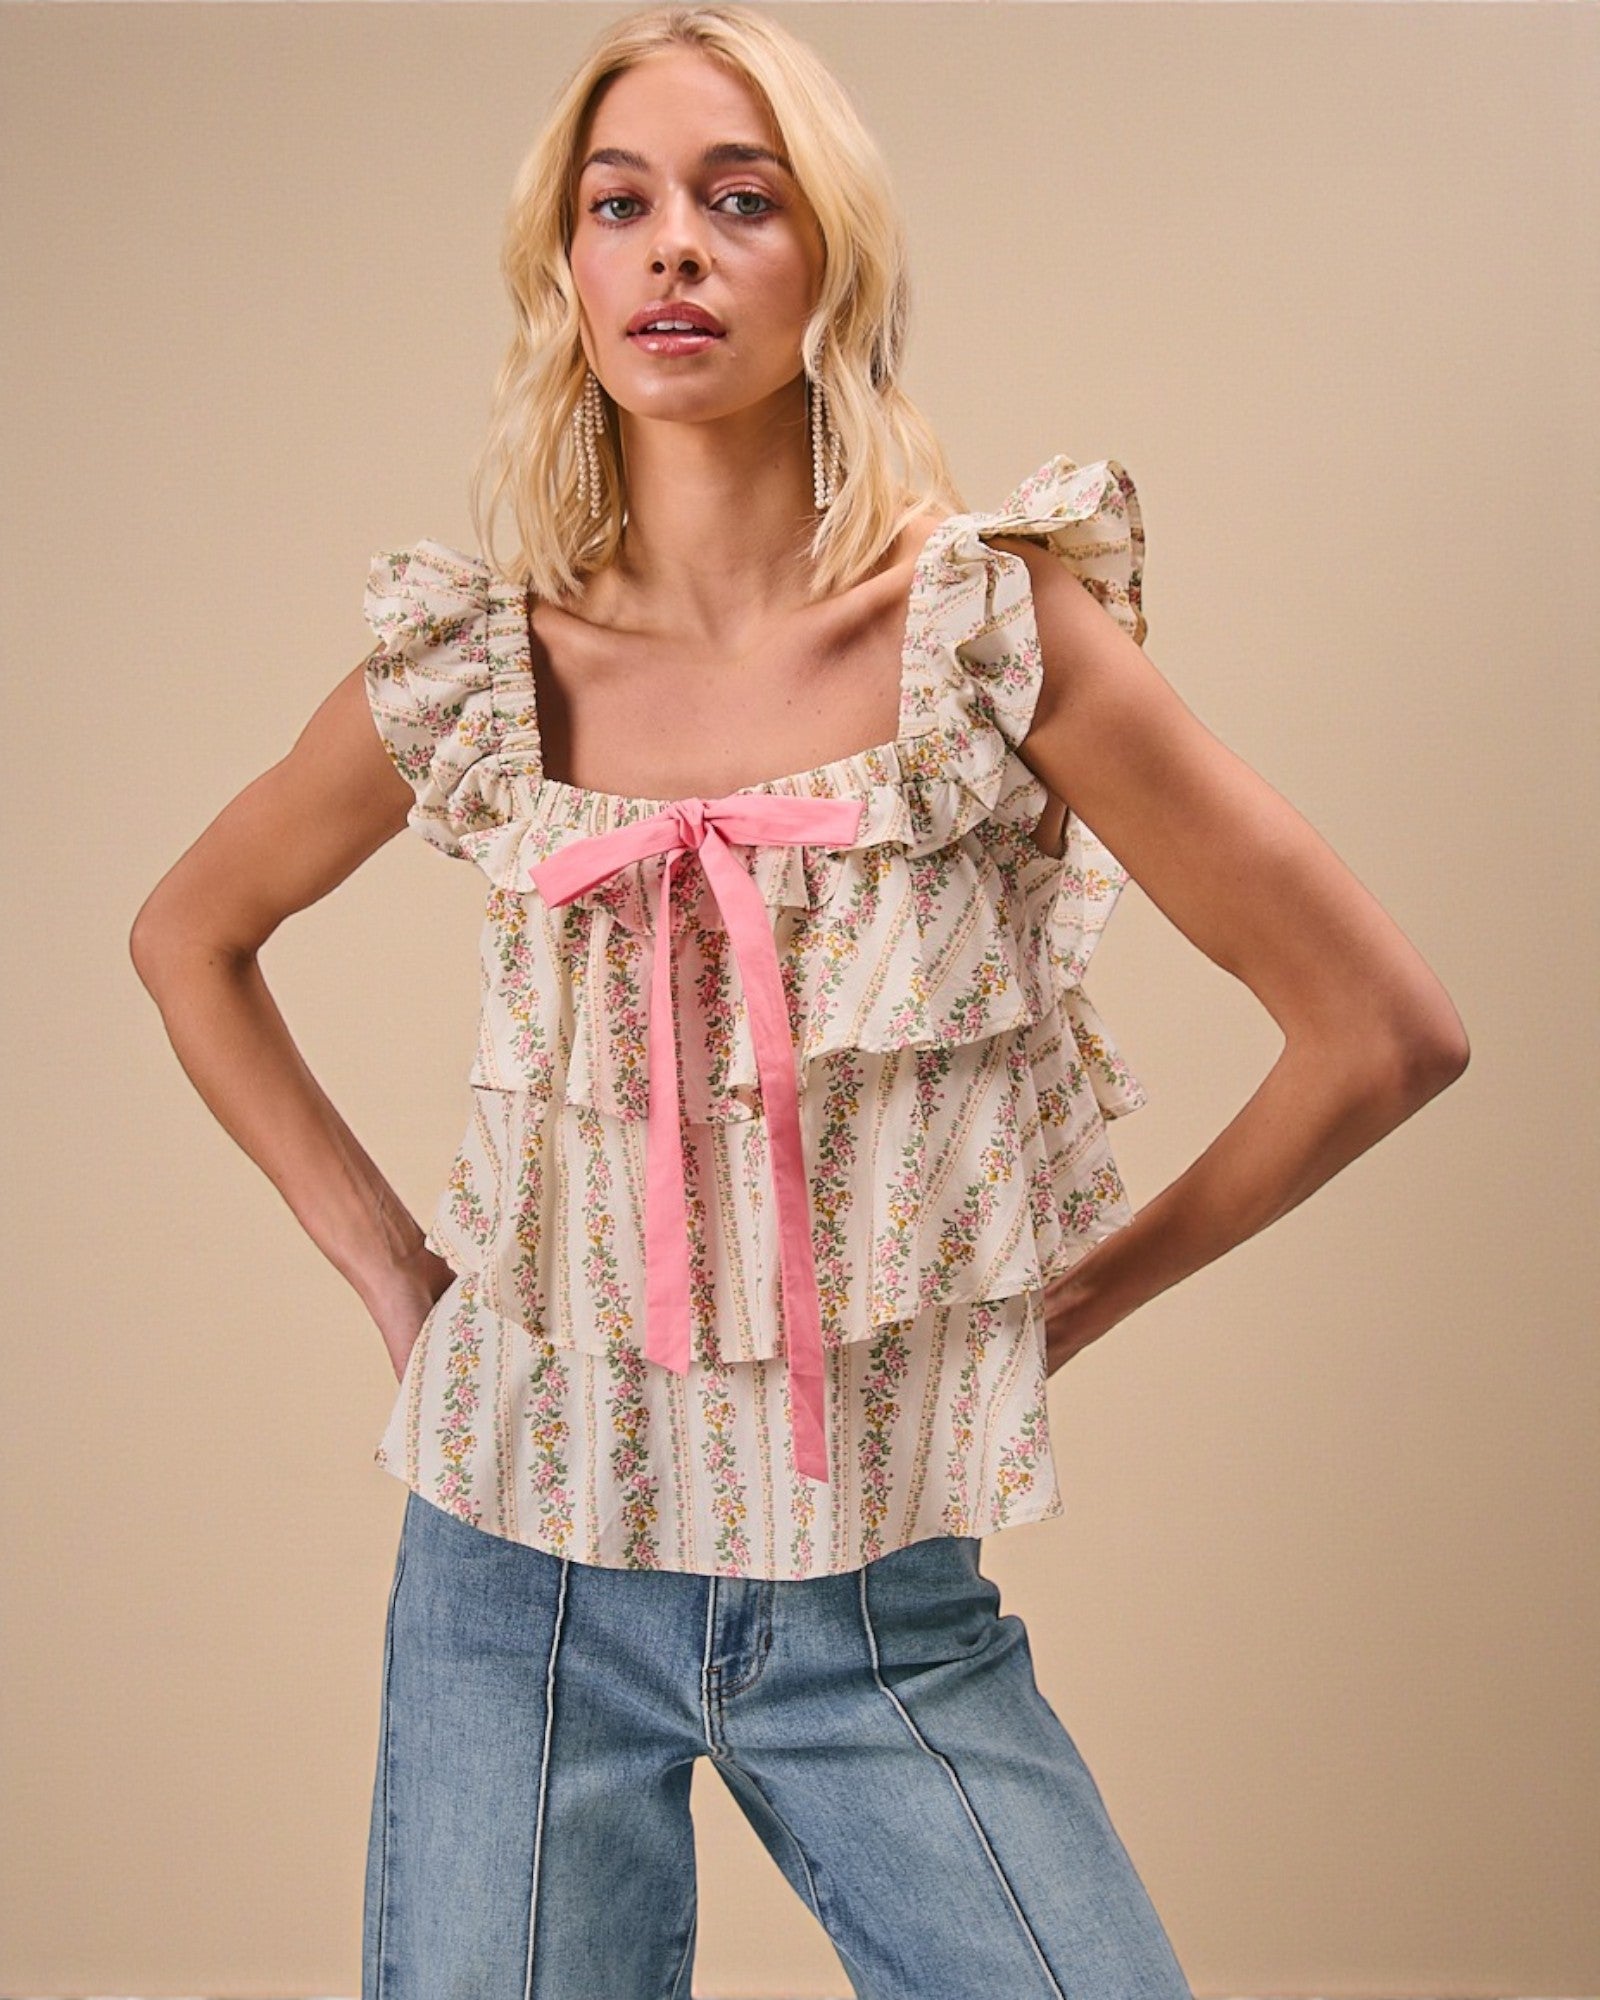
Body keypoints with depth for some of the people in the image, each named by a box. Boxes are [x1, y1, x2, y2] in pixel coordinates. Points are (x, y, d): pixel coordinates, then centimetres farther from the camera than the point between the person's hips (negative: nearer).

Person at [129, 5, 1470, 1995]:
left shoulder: (996, 631, -9)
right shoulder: (475, 671, -3)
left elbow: (1386, 1031, -4)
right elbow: (190, 935, 15)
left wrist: (1070, 1301, 0)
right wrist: (383, 1263, 6)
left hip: (885, 1602, -1)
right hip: (523, 1581, 1)